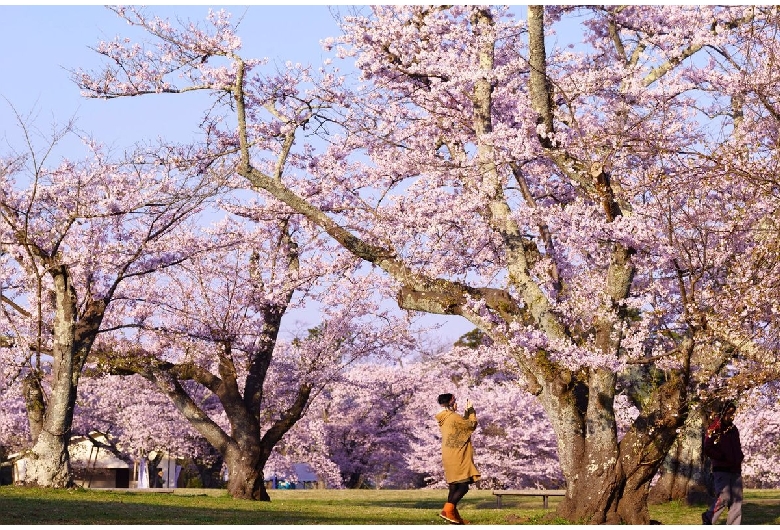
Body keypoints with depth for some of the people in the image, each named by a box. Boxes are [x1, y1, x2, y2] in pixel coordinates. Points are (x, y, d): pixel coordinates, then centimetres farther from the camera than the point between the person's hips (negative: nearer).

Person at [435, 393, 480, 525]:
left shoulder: (444, 418, 13)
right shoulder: (453, 417, -16)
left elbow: (462, 423, 23)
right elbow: (472, 425, -6)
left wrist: (467, 411, 18)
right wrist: (471, 410, 6)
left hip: (451, 458, 10)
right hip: (457, 458, -10)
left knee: (454, 487, 11)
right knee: (463, 486, -11)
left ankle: (454, 515, 11)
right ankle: (447, 510, -22)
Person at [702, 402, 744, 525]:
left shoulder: (734, 429, 16)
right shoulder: (714, 430, -5)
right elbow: (708, 450, -13)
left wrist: (740, 457, 8)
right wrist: (724, 458, -16)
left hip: (735, 470, 7)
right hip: (721, 470, -7)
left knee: (737, 501, 1)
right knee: (724, 497, -20)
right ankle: (708, 518, 1)